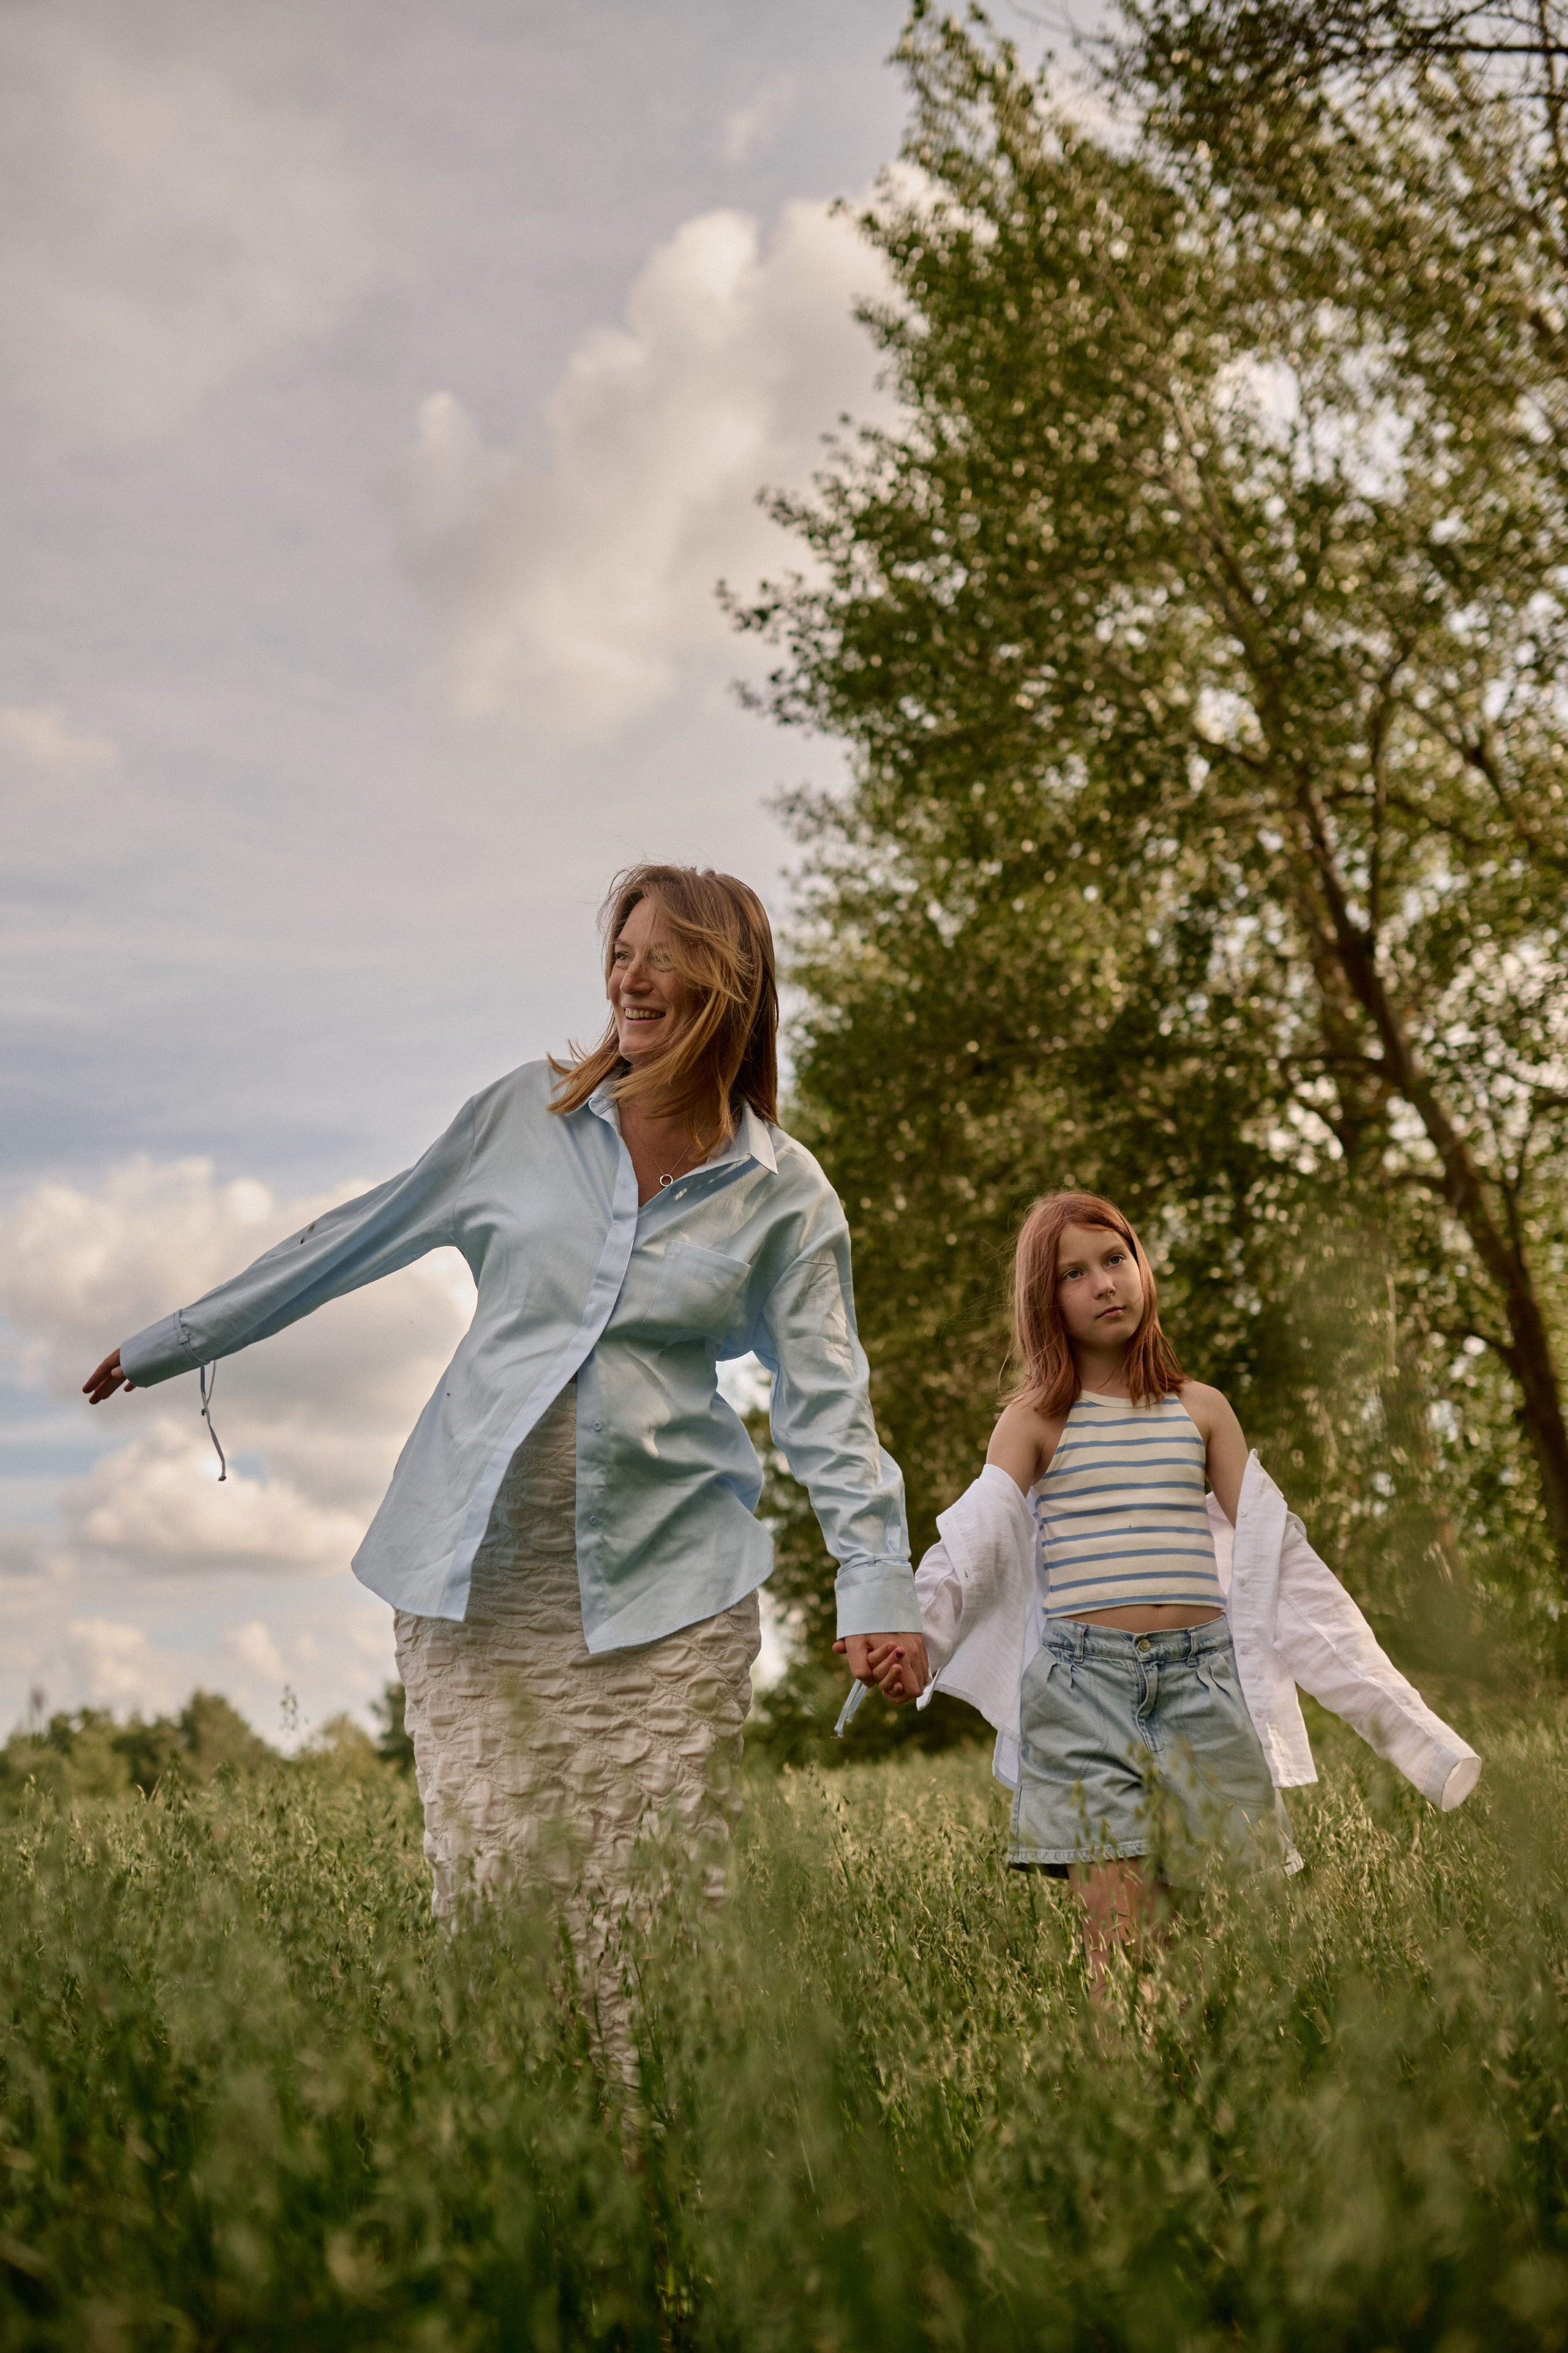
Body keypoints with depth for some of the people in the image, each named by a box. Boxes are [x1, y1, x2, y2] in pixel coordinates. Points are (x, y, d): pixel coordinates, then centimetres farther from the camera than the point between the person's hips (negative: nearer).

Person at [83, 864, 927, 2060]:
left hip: (665, 1581, -1)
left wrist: (879, 1582, -7)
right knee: (489, 1880, -2)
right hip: (478, 1570, 1)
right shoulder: (526, 1116, 6)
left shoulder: (783, 1192, 4)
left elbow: (827, 1404, 3)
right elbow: (354, 1241, 14)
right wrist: (171, 1341, 19)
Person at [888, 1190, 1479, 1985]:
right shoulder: (1036, 1418, 6)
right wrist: (909, 1646, -23)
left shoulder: (1202, 1409, 13)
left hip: (1202, 1676, 2)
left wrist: (1389, 1704, 10)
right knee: (1117, 1934, -10)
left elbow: (1273, 1558, 13)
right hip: (1083, 1680, -2)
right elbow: (967, 1549, -4)